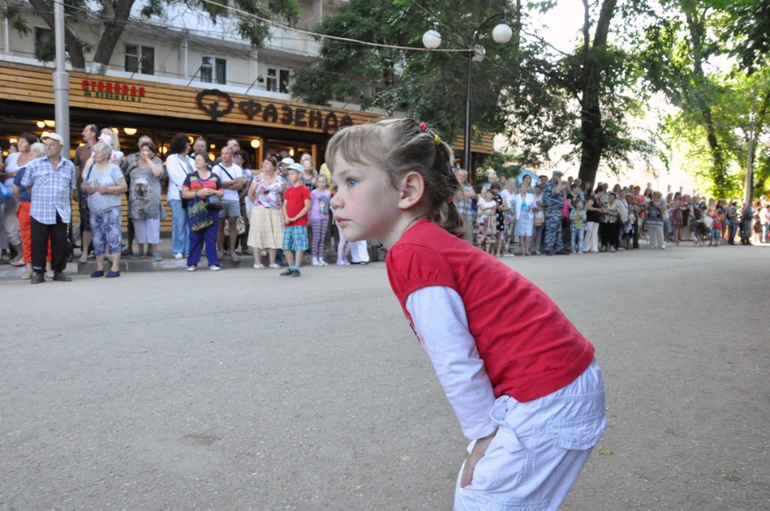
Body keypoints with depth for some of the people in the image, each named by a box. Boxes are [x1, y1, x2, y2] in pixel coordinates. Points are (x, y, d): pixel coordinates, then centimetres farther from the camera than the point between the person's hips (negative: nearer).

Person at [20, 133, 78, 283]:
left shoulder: (69, 166, 10)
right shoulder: (34, 165, 4)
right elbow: (26, 185, 11)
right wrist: (40, 196, 9)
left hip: (61, 213, 2)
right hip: (40, 211, -1)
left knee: (60, 243, 5)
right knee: (39, 243, 1)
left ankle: (59, 271, 15)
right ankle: (39, 272, 9)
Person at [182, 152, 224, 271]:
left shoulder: (215, 177, 11)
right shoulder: (190, 177, 9)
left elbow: (222, 193, 12)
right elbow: (184, 194, 2)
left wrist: (213, 191, -9)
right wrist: (197, 193, -13)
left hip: (212, 210, 0)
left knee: (211, 237, 0)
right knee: (195, 237, 0)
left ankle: (213, 263, 5)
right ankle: (192, 263, 7)